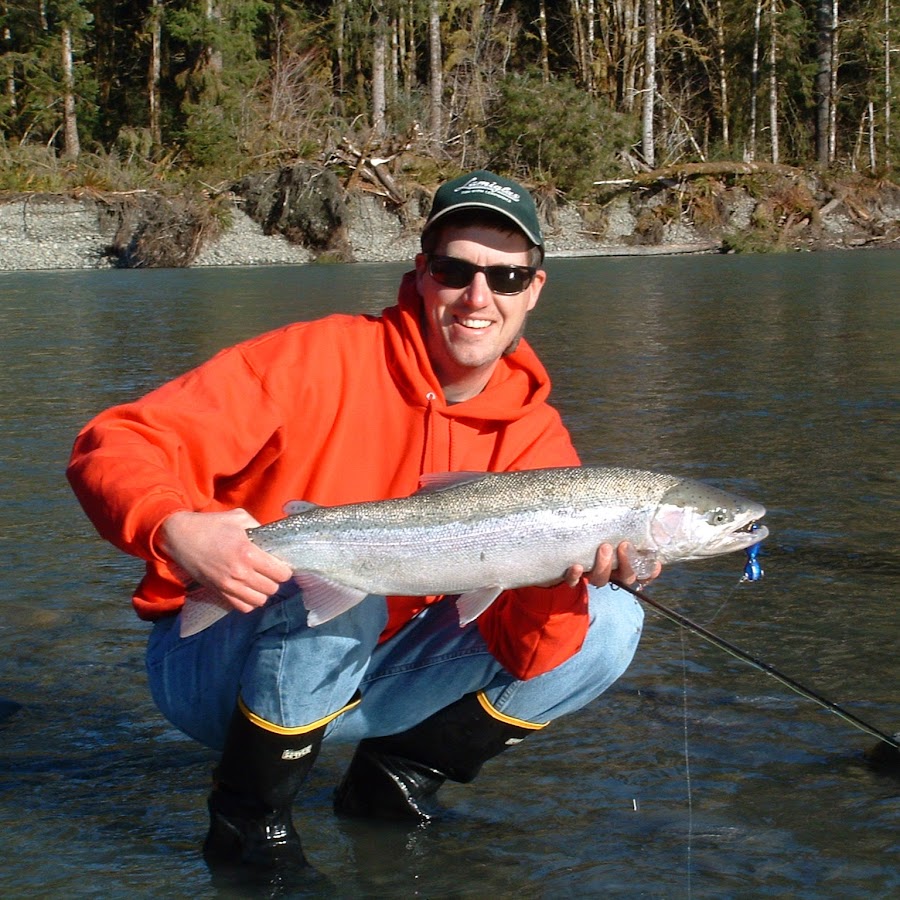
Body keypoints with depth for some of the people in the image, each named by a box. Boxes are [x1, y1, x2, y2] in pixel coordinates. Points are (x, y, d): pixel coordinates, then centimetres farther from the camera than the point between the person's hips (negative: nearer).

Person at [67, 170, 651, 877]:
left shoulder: (534, 435, -5)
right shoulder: (322, 361, -17)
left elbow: (520, 656, -11)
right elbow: (114, 445, -22)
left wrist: (556, 584, -34)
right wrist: (175, 528, -43)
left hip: (362, 678, 4)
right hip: (215, 669, -4)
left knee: (609, 626, -7)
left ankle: (399, 770, 5)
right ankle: (248, 818, -16)